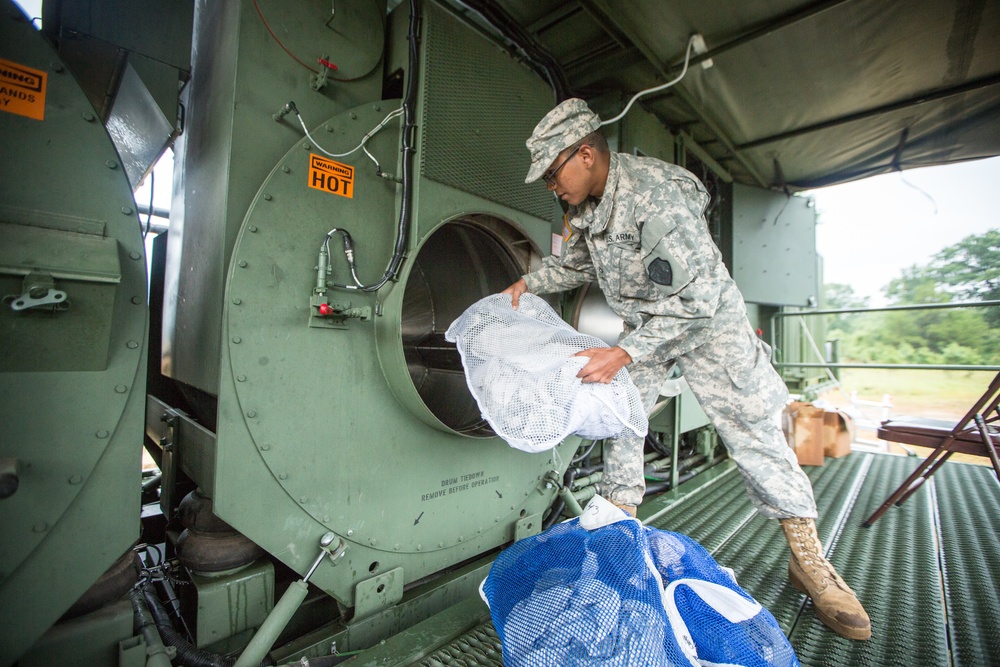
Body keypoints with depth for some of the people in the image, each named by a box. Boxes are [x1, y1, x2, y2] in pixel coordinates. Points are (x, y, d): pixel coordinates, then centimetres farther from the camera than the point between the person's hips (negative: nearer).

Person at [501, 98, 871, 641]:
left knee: (752, 430, -3)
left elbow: (694, 297, -33)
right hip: (644, 326, 7)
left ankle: (808, 558, 16)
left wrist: (622, 354, -36)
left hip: (708, 320, -7)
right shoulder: (587, 205, -5)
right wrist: (531, 282, 3)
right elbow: (577, 260, 15)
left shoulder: (655, 194, -31)